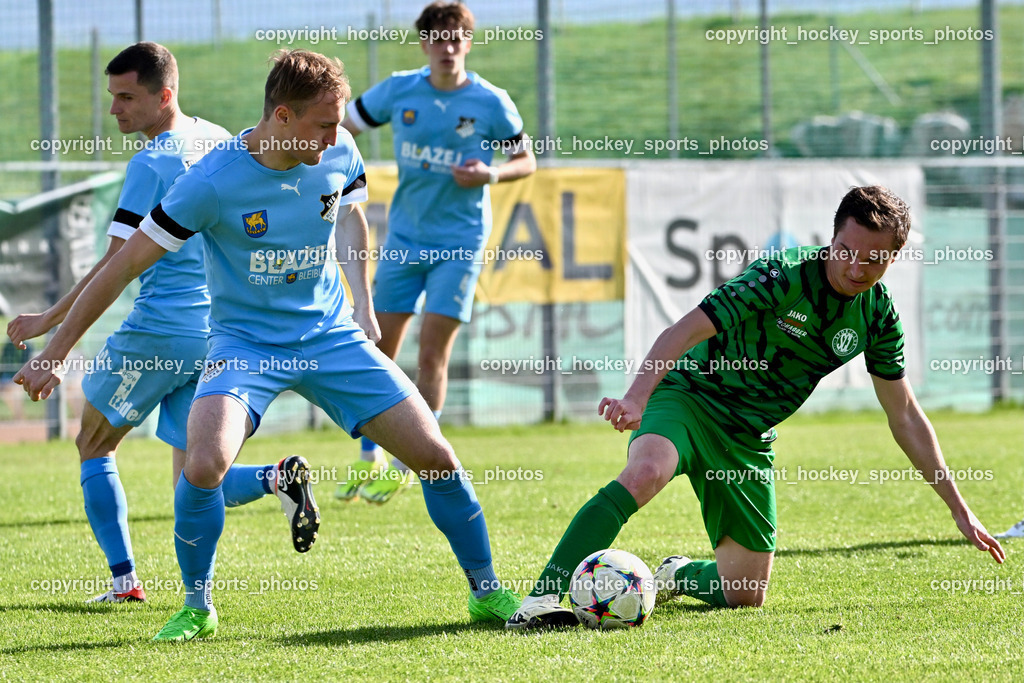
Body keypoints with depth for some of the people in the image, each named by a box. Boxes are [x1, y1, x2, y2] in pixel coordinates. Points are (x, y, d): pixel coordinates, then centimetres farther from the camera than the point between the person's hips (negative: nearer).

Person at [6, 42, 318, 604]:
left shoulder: (150, 165, -14)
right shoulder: (220, 142, 9)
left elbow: (114, 267, -14)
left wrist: (48, 322, -6)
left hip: (158, 330, -7)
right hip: (217, 331, 7)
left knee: (94, 446, 14)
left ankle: (124, 578, 7)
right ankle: (276, 478, -17)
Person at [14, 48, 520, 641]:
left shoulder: (338, 153, -9)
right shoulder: (214, 182, -22)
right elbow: (125, 267, -15)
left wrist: (363, 304, 15)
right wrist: (54, 352, -12)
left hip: (332, 334, 4)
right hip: (246, 342, -4)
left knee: (436, 456, -4)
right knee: (205, 465, -29)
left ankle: (488, 593, 17)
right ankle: (198, 607, -4)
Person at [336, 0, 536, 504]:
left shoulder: (491, 103, -6)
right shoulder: (398, 92, -1)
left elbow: (526, 161, 4)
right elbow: (342, 127, 9)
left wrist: (491, 174, -15)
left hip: (460, 242, -3)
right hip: (405, 237, 3)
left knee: (432, 354, -7)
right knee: (379, 350, 5)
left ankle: (407, 467, 3)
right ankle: (369, 460, 20)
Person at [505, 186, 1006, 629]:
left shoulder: (877, 314, -2)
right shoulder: (783, 277, -21)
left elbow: (904, 415, 10)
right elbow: (685, 332, -28)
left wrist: (958, 507, 10)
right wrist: (636, 397, -45)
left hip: (749, 438, 6)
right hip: (690, 396, -6)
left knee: (745, 595, 3)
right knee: (645, 472, -39)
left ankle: (679, 576, 38)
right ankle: (545, 597, -44)